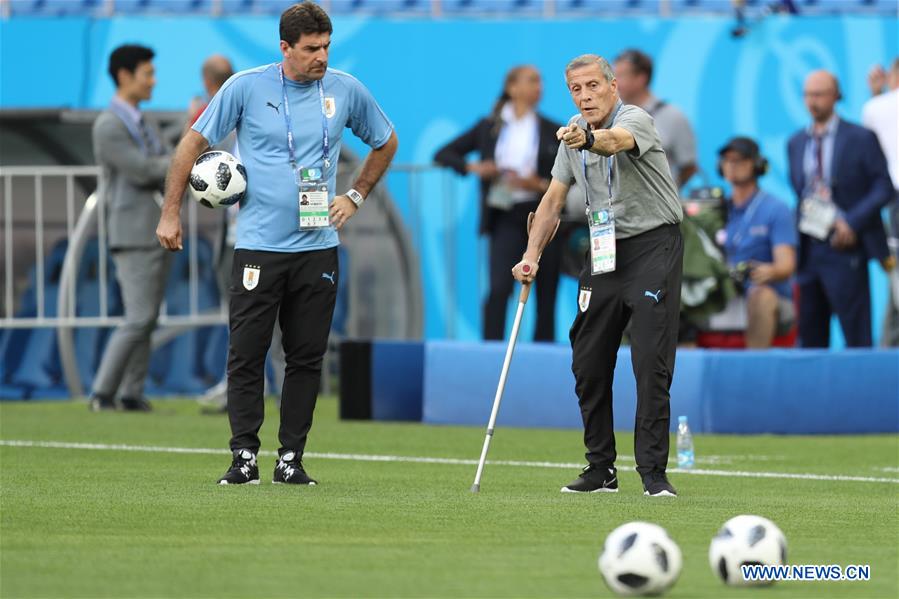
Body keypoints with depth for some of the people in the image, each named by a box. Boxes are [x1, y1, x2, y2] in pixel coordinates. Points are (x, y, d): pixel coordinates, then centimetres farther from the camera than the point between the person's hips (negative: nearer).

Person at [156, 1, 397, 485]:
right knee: (246, 355, -4)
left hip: (318, 246, 2)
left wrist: (356, 196, 12)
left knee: (307, 358, 3)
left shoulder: (346, 91, 4)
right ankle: (244, 458, 2)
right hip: (258, 245, -2)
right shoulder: (246, 87, -4)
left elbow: (386, 142, 22)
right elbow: (193, 142, 4)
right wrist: (170, 213, 1)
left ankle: (291, 459, 10)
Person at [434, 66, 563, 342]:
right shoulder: (489, 128, 9)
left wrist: (541, 185, -12)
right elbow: (443, 154, 13)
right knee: (499, 289, -17)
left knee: (546, 296, 1)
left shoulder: (553, 132, 7)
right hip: (507, 217, -1)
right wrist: (472, 168, -5)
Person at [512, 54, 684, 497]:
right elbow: (554, 198, 14)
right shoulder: (573, 133, 7)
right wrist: (532, 256, 5)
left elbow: (616, 140, -41)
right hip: (604, 252, 7)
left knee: (652, 362, -13)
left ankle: (654, 472, -10)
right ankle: (601, 469, 16)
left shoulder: (636, 119, -16)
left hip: (653, 245, -7)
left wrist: (589, 139, -63)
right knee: (588, 361, 6)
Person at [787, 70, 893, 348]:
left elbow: (884, 186, -6)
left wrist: (852, 223, -16)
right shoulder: (796, 143, 14)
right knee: (810, 333, 6)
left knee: (856, 335, -6)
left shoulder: (861, 138, -3)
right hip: (808, 249, 5)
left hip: (844, 245, -5)